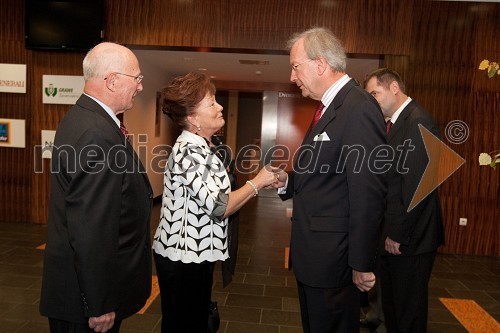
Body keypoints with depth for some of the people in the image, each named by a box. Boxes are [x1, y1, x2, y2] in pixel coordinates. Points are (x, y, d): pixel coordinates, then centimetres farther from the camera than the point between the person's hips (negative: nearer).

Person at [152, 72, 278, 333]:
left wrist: (258, 183, 0)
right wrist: (257, 182, -14)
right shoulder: (189, 150, -22)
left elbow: (213, 196, 6)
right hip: (183, 256, -9)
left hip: (194, 253, 9)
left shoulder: (200, 147, 7)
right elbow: (219, 207, -25)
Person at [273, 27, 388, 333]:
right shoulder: (329, 109, 12)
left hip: (332, 258, -9)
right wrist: (285, 181, -2)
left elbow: (367, 194, -22)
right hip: (313, 254, 9)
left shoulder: (359, 109, -20)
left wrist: (362, 264, -17)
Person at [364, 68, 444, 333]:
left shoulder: (418, 122, -17)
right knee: (390, 304, 21)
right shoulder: (398, 122, 13)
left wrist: (398, 235, -17)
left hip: (409, 239, -9)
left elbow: (416, 186, -22)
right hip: (392, 235, 9)